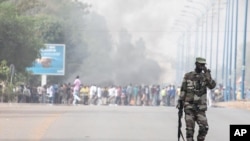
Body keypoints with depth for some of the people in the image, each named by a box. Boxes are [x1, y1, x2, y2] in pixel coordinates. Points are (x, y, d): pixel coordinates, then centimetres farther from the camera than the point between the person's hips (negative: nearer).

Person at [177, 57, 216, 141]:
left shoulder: (205, 77, 6)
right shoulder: (188, 76, 3)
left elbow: (212, 86, -15)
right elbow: (183, 90, 6)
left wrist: (207, 74, -21)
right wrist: (180, 102, 1)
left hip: (200, 108, 1)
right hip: (189, 106, -1)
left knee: (204, 128, -10)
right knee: (190, 129, -5)